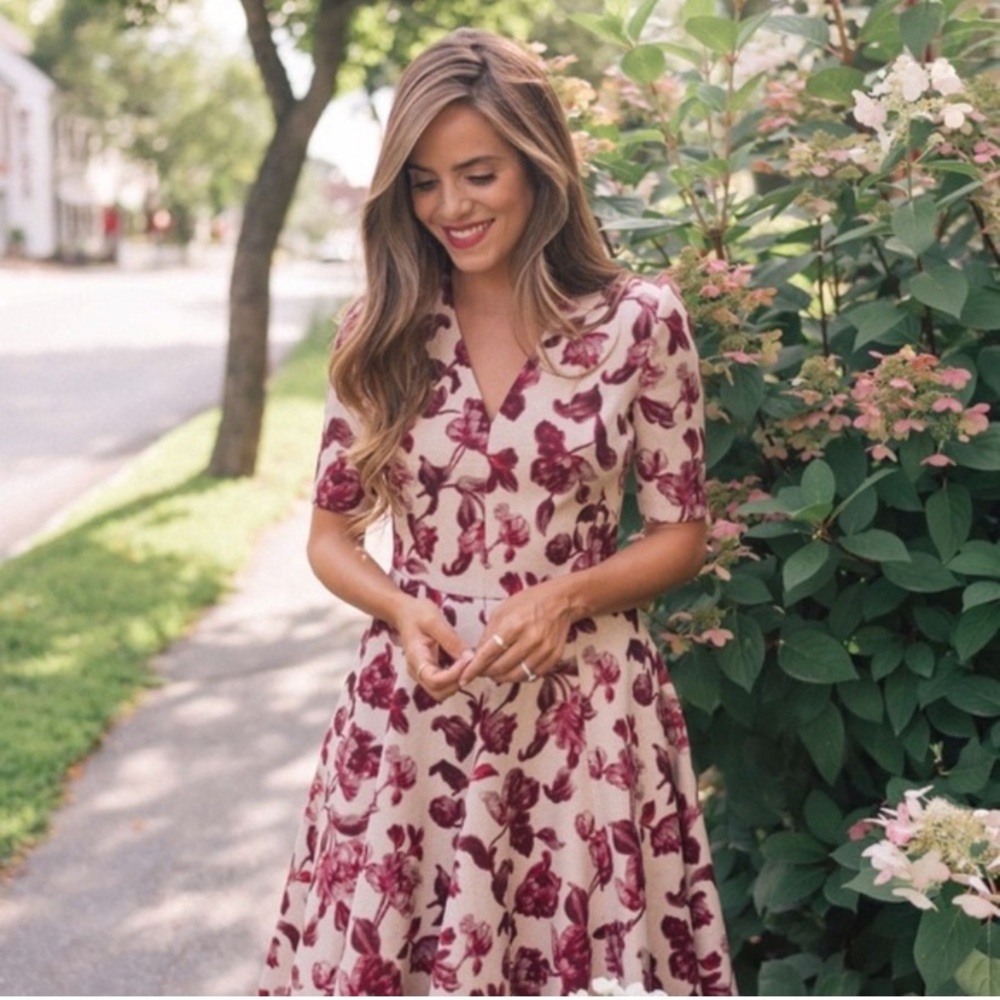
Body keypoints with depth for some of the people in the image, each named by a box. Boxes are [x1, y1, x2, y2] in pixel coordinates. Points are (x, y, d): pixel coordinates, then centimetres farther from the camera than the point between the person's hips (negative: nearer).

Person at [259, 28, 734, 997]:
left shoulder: (640, 322, -4)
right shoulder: (379, 332, 2)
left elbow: (679, 534, 3)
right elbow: (332, 533, 8)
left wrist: (566, 595, -14)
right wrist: (404, 613, -12)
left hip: (584, 710, -1)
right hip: (412, 705, 2)